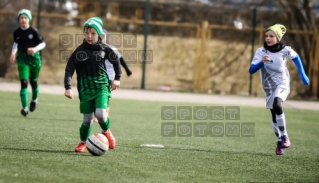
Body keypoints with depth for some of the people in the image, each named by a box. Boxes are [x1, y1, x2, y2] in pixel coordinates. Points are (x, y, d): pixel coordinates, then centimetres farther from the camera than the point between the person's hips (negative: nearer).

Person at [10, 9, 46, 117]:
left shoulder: (34, 31, -9)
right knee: (24, 82, -14)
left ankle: (34, 99, 46)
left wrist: (35, 49, -24)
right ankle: (25, 108, -19)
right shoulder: (17, 32, 0)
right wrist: (13, 53, 2)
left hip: (34, 59, -1)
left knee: (33, 82, 14)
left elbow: (43, 44, -5)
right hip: (22, 60, 1)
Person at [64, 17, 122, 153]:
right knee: (87, 119, 1)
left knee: (100, 113, -20)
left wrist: (117, 78, 14)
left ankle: (107, 132, 11)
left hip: (102, 87, 0)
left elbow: (116, 61, 16)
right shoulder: (80, 51, -5)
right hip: (85, 89, 0)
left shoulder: (104, 49, -1)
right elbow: (69, 69, -7)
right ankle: (83, 143, 24)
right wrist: (68, 87, -17)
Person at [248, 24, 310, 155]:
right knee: (275, 117, 5)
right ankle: (280, 142, 24)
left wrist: (302, 75, 12)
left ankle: (284, 137, -21)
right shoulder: (261, 51, -9)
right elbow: (251, 70, -18)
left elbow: (296, 58, 14)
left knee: (277, 104, -30)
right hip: (269, 87, 3)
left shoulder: (285, 50, -9)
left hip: (282, 83, -3)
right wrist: (262, 62, -35)